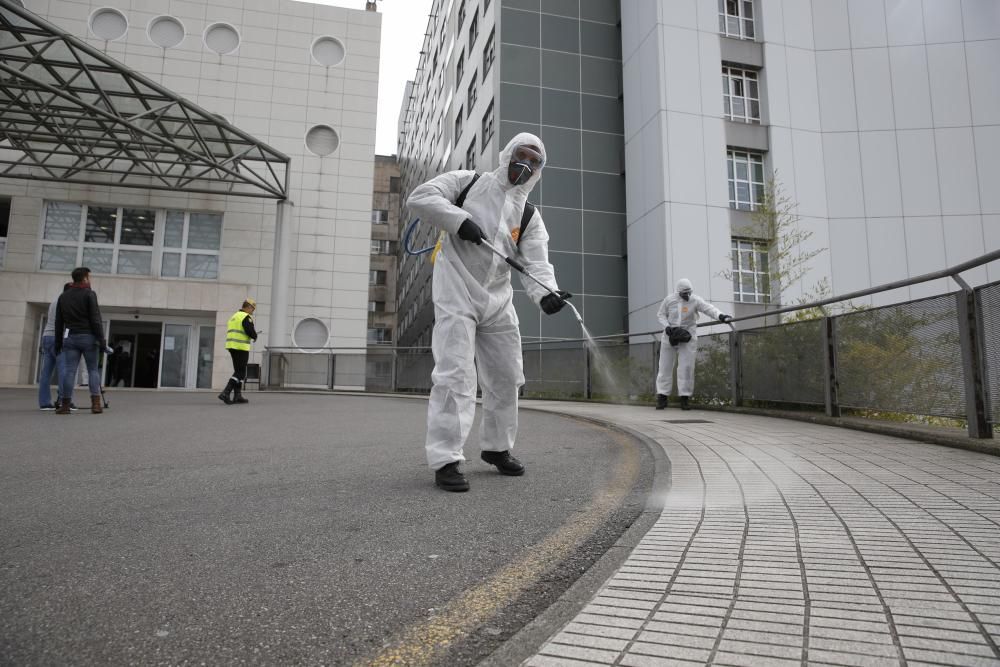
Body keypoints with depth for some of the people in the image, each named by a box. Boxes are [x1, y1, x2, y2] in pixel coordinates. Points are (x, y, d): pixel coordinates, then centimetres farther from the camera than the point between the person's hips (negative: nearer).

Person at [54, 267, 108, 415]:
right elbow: (96, 319, -11)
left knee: (69, 371, 2)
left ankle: (65, 405, 1)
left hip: (70, 338, 4)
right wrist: (101, 340, -10)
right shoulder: (89, 294, -4)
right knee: (93, 370, 2)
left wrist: (58, 343, 16)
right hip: (88, 337, -4)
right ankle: (96, 404, -6)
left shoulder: (63, 296, 11)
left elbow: (58, 322, 11)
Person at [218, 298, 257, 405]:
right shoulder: (246, 317, -10)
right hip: (241, 348, -9)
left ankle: (237, 396, 13)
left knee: (239, 371, 14)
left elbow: (231, 333, 21)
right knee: (240, 373, -5)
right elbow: (251, 332, -21)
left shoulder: (234, 316, 19)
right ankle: (225, 393, -15)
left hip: (232, 346, 9)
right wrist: (255, 337, 2)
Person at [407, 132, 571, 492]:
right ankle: (445, 460, -8)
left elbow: (536, 263, -5)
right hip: (456, 293, -5)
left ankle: (497, 447, 28)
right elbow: (420, 197, -6)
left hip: (497, 300, 6)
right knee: (455, 374, -15)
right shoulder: (467, 182, 4)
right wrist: (459, 219, -20)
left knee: (506, 376, 10)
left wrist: (546, 292, -26)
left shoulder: (530, 217, 10)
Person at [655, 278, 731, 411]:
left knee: (686, 367, -5)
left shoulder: (695, 300, -9)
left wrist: (720, 315, -42)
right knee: (665, 366, 3)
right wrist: (667, 327, -11)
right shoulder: (669, 299, -3)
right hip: (670, 336, 2)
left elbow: (708, 308, -22)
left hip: (688, 337, -1)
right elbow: (660, 314, 6)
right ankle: (662, 396, 10)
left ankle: (685, 397, 4)